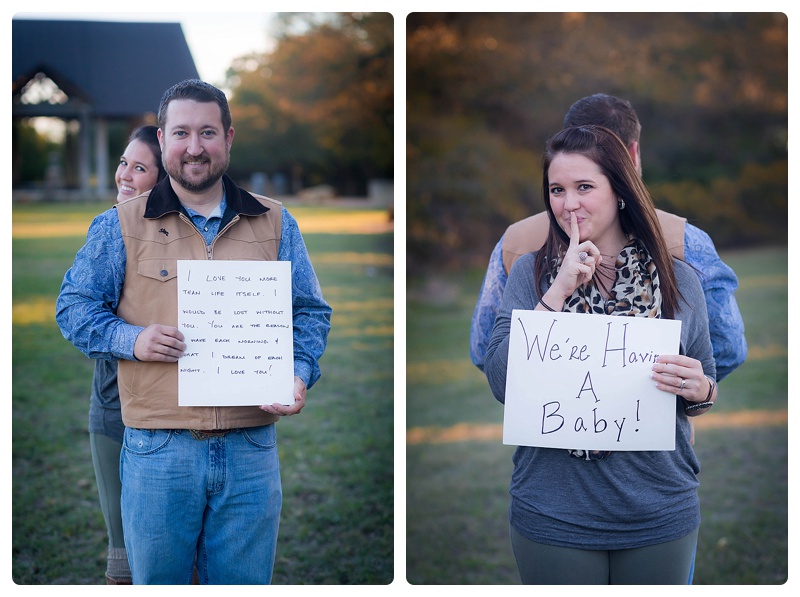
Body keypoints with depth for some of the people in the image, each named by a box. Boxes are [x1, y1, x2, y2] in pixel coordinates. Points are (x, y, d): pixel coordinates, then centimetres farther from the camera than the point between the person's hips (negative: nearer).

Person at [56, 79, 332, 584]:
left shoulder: (275, 223, 11)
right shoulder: (121, 225, 6)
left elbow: (311, 312, 12)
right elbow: (74, 306, 7)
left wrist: (300, 376, -6)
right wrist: (130, 339, -12)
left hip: (251, 449, 2)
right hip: (158, 451, -1)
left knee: (246, 583, 10)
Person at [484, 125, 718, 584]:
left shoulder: (678, 279, 1)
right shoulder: (532, 272, -1)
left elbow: (706, 394, 9)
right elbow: (502, 382, -12)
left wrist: (698, 390, -14)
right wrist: (560, 290, -17)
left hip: (660, 515, 1)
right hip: (553, 514, -1)